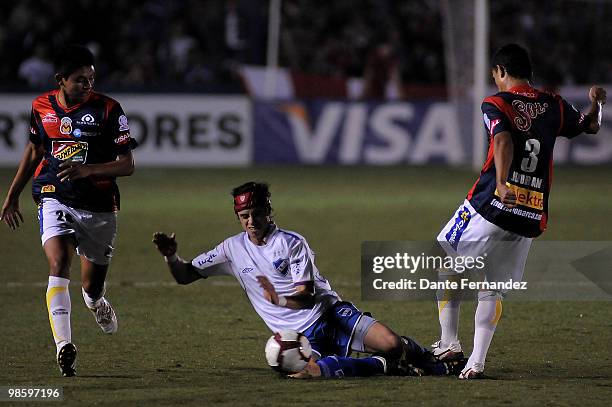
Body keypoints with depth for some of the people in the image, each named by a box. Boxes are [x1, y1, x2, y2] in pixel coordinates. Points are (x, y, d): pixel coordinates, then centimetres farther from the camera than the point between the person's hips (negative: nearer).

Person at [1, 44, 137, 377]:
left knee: (92, 285, 8)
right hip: (54, 199, 1)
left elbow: (127, 165, -9)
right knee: (58, 264, -25)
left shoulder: (108, 109, -8)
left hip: (99, 206, -1)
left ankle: (97, 303, 48)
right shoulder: (42, 107, 3)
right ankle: (64, 348, -33)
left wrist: (86, 170, -25)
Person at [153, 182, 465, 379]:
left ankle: (436, 361, 14)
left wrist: (278, 298, -33)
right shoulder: (234, 249, 6)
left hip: (331, 313, -1)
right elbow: (184, 276, 8)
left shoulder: (292, 243, -4)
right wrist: (170, 256, -14)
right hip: (300, 336, 1)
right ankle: (383, 365, -17)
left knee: (392, 344, -23)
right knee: (311, 371, -38)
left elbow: (306, 296, -11)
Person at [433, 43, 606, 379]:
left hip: (491, 204, -4)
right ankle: (476, 360, -3)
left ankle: (448, 342, 11)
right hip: (531, 218, 5)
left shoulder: (496, 105, -3)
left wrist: (502, 183, -37)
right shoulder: (553, 106, 12)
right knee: (493, 286, 10)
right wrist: (596, 103, 50)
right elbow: (590, 125, 29)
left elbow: (503, 141, -23)